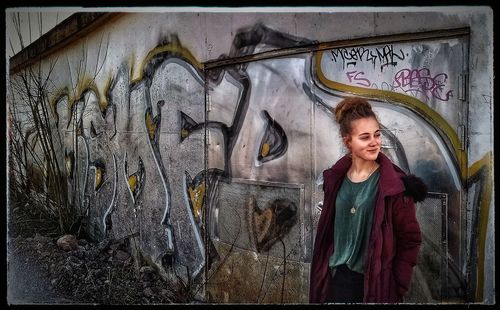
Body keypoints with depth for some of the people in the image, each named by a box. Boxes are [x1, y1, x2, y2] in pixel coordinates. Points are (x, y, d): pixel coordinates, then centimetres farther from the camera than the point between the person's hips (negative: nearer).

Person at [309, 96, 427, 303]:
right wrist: (325, 271, 8)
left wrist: (397, 287, -8)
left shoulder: (394, 185, -14)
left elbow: (410, 240, -8)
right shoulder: (335, 178, -3)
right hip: (338, 278, 3)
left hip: (375, 282, -3)